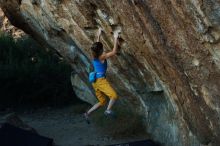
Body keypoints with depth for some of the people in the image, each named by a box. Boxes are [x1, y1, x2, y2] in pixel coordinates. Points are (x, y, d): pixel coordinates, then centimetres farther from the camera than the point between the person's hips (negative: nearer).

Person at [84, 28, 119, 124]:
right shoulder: (102, 57, -9)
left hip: (95, 81, 8)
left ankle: (87, 113, 5)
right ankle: (108, 110, -34)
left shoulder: (94, 56, 10)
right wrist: (115, 39, -10)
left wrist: (99, 35, 36)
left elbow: (97, 45, 29)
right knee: (114, 96, -16)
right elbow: (114, 52, -13)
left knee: (102, 102, 13)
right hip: (101, 80, -8)